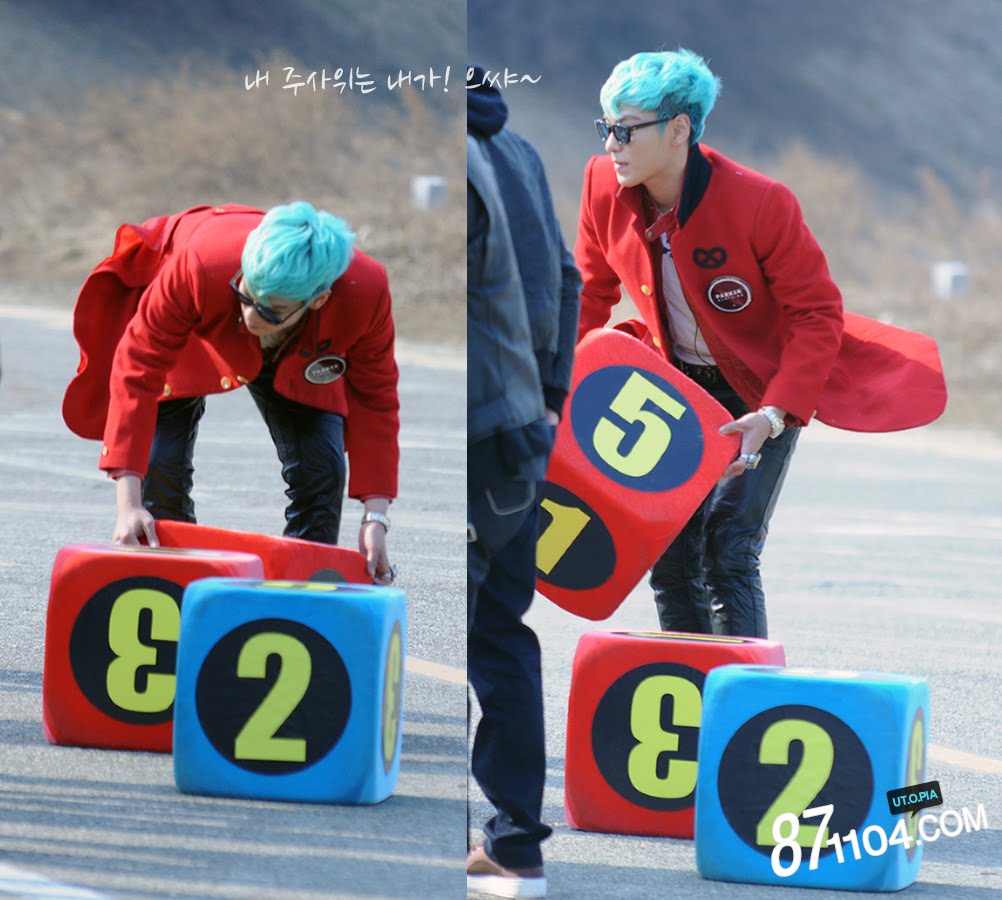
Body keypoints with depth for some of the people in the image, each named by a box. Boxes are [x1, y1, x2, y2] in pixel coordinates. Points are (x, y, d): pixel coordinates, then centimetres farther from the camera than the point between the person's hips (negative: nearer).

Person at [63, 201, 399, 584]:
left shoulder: (365, 295, -40)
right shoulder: (197, 269, -46)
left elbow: (374, 397, -24)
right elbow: (136, 372, -39)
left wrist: (375, 516, -29)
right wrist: (129, 505, -44)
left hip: (294, 360, 1)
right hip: (191, 340, -1)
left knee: (320, 471, -15)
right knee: (159, 467, -13)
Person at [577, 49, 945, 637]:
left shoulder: (760, 204, -27)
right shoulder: (605, 188, -13)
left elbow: (819, 315, -20)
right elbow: (590, 296, 5)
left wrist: (773, 416, -29)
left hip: (764, 386, -5)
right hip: (676, 383, 5)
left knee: (729, 551, -16)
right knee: (669, 551, 2)